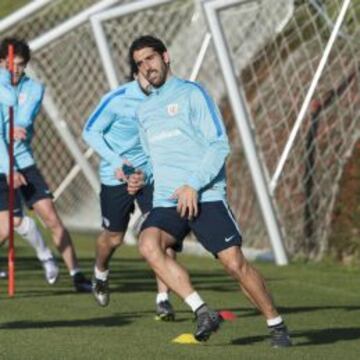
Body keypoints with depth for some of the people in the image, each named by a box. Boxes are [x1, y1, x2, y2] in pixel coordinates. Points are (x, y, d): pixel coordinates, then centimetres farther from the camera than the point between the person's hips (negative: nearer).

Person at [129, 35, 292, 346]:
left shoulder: (192, 93, 2)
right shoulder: (144, 111, 21)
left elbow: (219, 144, -7)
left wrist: (194, 186, -15)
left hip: (206, 196, -5)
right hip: (166, 202, 5)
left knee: (235, 262, -13)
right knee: (148, 245, -26)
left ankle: (276, 326, 7)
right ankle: (203, 313, -25)